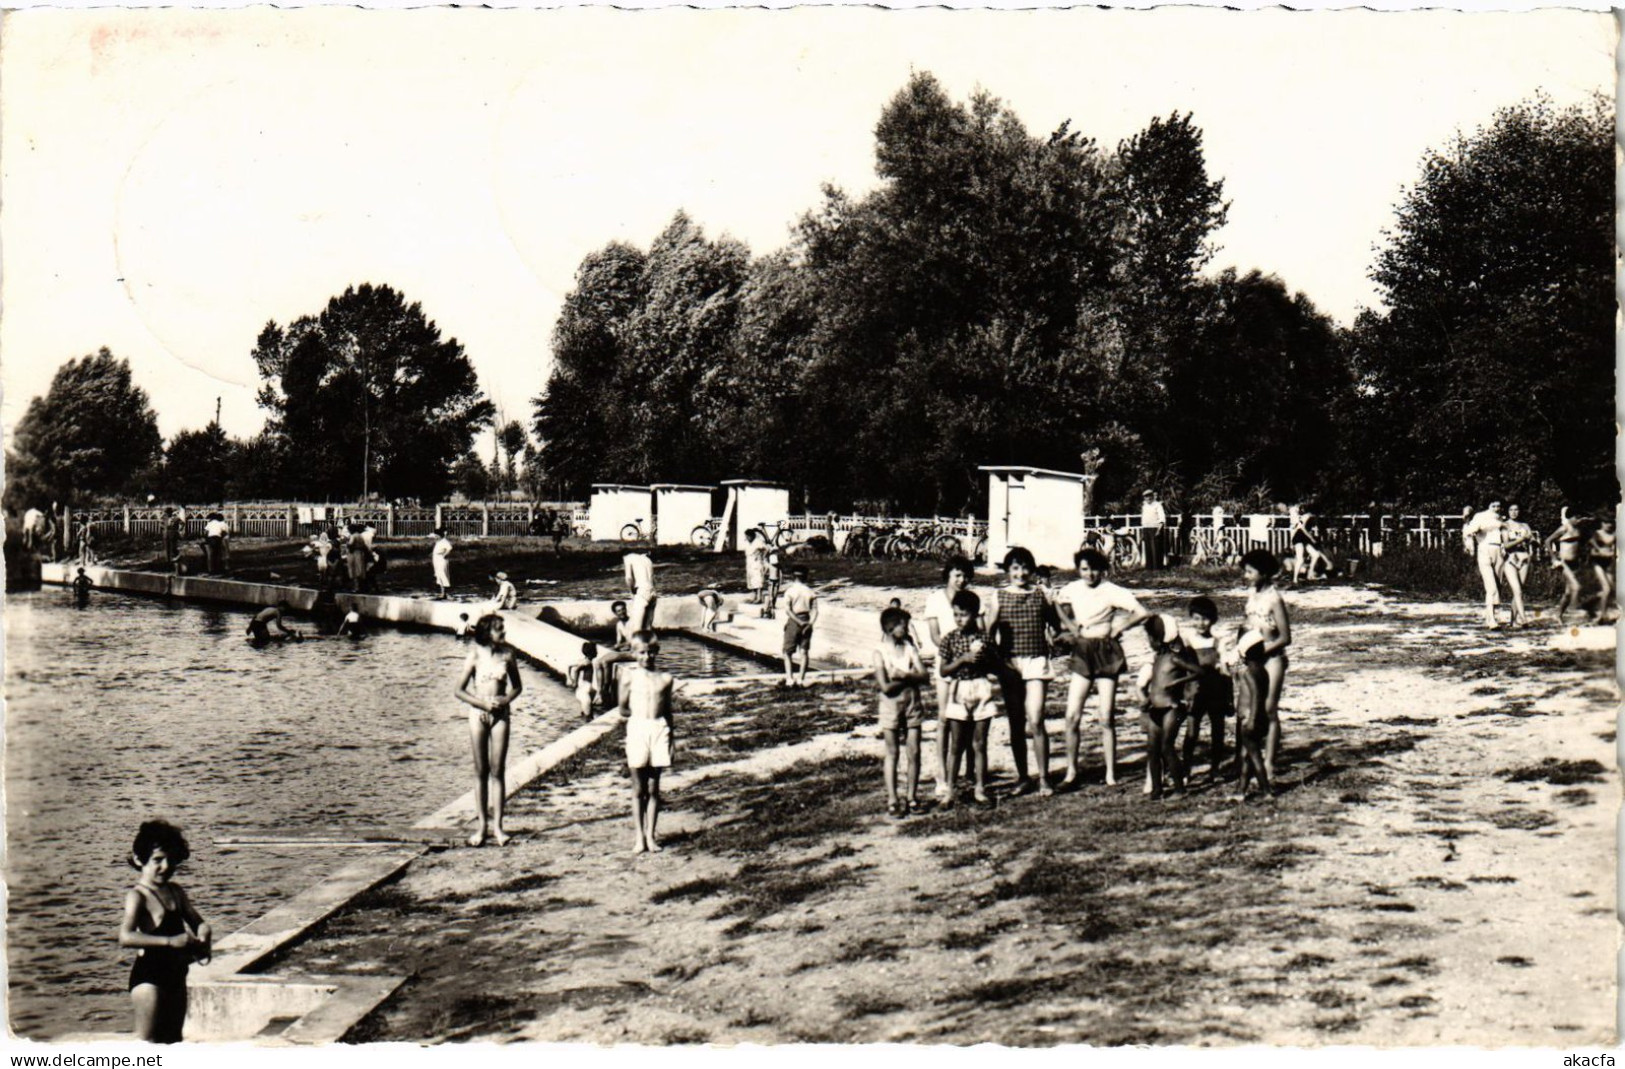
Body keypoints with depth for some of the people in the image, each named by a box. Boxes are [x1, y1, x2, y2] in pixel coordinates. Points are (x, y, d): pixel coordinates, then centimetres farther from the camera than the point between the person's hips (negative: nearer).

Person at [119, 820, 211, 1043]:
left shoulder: (175, 891, 9)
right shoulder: (137, 895, -13)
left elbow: (198, 922, 13)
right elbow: (126, 936, -28)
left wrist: (203, 938, -12)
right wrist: (170, 941, -35)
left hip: (175, 974, 8)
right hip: (149, 976, -8)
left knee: (173, 1039, 16)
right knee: (148, 1041, -3)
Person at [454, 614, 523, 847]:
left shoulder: (507, 653, 1)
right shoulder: (475, 655, -4)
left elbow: (517, 686, 11)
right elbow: (459, 690, -2)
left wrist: (507, 699, -8)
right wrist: (483, 703, -13)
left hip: (500, 714, 1)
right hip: (478, 714, -1)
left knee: (498, 770, -1)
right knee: (481, 771, 4)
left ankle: (497, 825, 1)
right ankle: (482, 825, 11)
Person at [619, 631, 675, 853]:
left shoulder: (665, 679, 7)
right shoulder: (631, 677, 1)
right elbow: (623, 711, 3)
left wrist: (671, 735, 13)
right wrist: (640, 714, -4)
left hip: (659, 730, 2)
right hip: (637, 729, -2)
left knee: (653, 788, 6)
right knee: (638, 789, 3)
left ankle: (650, 835, 12)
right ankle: (639, 836, 8)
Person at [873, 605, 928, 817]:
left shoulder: (910, 647, 4)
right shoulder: (880, 651, -8)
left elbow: (923, 675, -6)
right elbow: (885, 686, -15)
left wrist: (903, 675, -19)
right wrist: (910, 677, -12)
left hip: (912, 704, 3)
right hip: (891, 705, -3)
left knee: (914, 752, 3)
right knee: (892, 753, 3)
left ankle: (911, 797, 13)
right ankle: (892, 799, 7)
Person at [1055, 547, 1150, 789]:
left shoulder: (1112, 592, -11)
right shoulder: (1071, 590, 3)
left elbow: (1142, 614, -19)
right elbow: (1063, 610, 26)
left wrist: (1117, 629, -10)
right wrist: (1070, 626, 8)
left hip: (1106, 653, -4)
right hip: (1081, 653, 4)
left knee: (1106, 718, -1)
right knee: (1072, 716, -3)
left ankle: (1111, 774, 8)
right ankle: (1071, 771, 10)